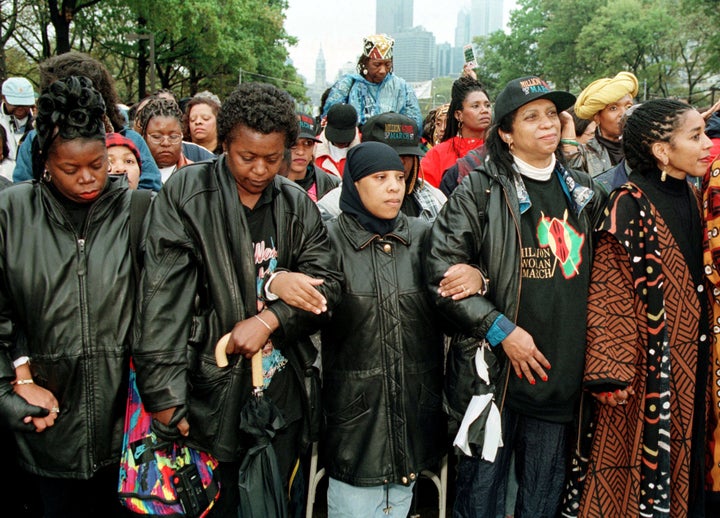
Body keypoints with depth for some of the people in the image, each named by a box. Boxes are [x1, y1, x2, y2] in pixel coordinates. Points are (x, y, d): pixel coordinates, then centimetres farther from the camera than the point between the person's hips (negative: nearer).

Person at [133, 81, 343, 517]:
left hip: (284, 395, 3)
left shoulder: (298, 204, 4)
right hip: (210, 391, -3)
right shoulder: (186, 193, -7)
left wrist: (270, 319, -17)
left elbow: (327, 281, -1)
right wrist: (165, 393, -17)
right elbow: (164, 297, -13)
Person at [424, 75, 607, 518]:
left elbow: (591, 270, 11)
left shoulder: (583, 192, 11)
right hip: (491, 366, -4)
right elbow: (441, 268, -11)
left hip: (561, 372, 4)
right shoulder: (480, 191, -5)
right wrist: (501, 331, -15)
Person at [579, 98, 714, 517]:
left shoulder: (692, 197, 8)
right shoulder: (630, 206, -15)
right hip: (649, 361, -7)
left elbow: (698, 282, 14)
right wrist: (611, 371, -20)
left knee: (685, 454, 17)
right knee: (642, 455, 5)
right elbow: (610, 292, -17)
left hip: (692, 360, 7)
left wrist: (703, 356, 11)